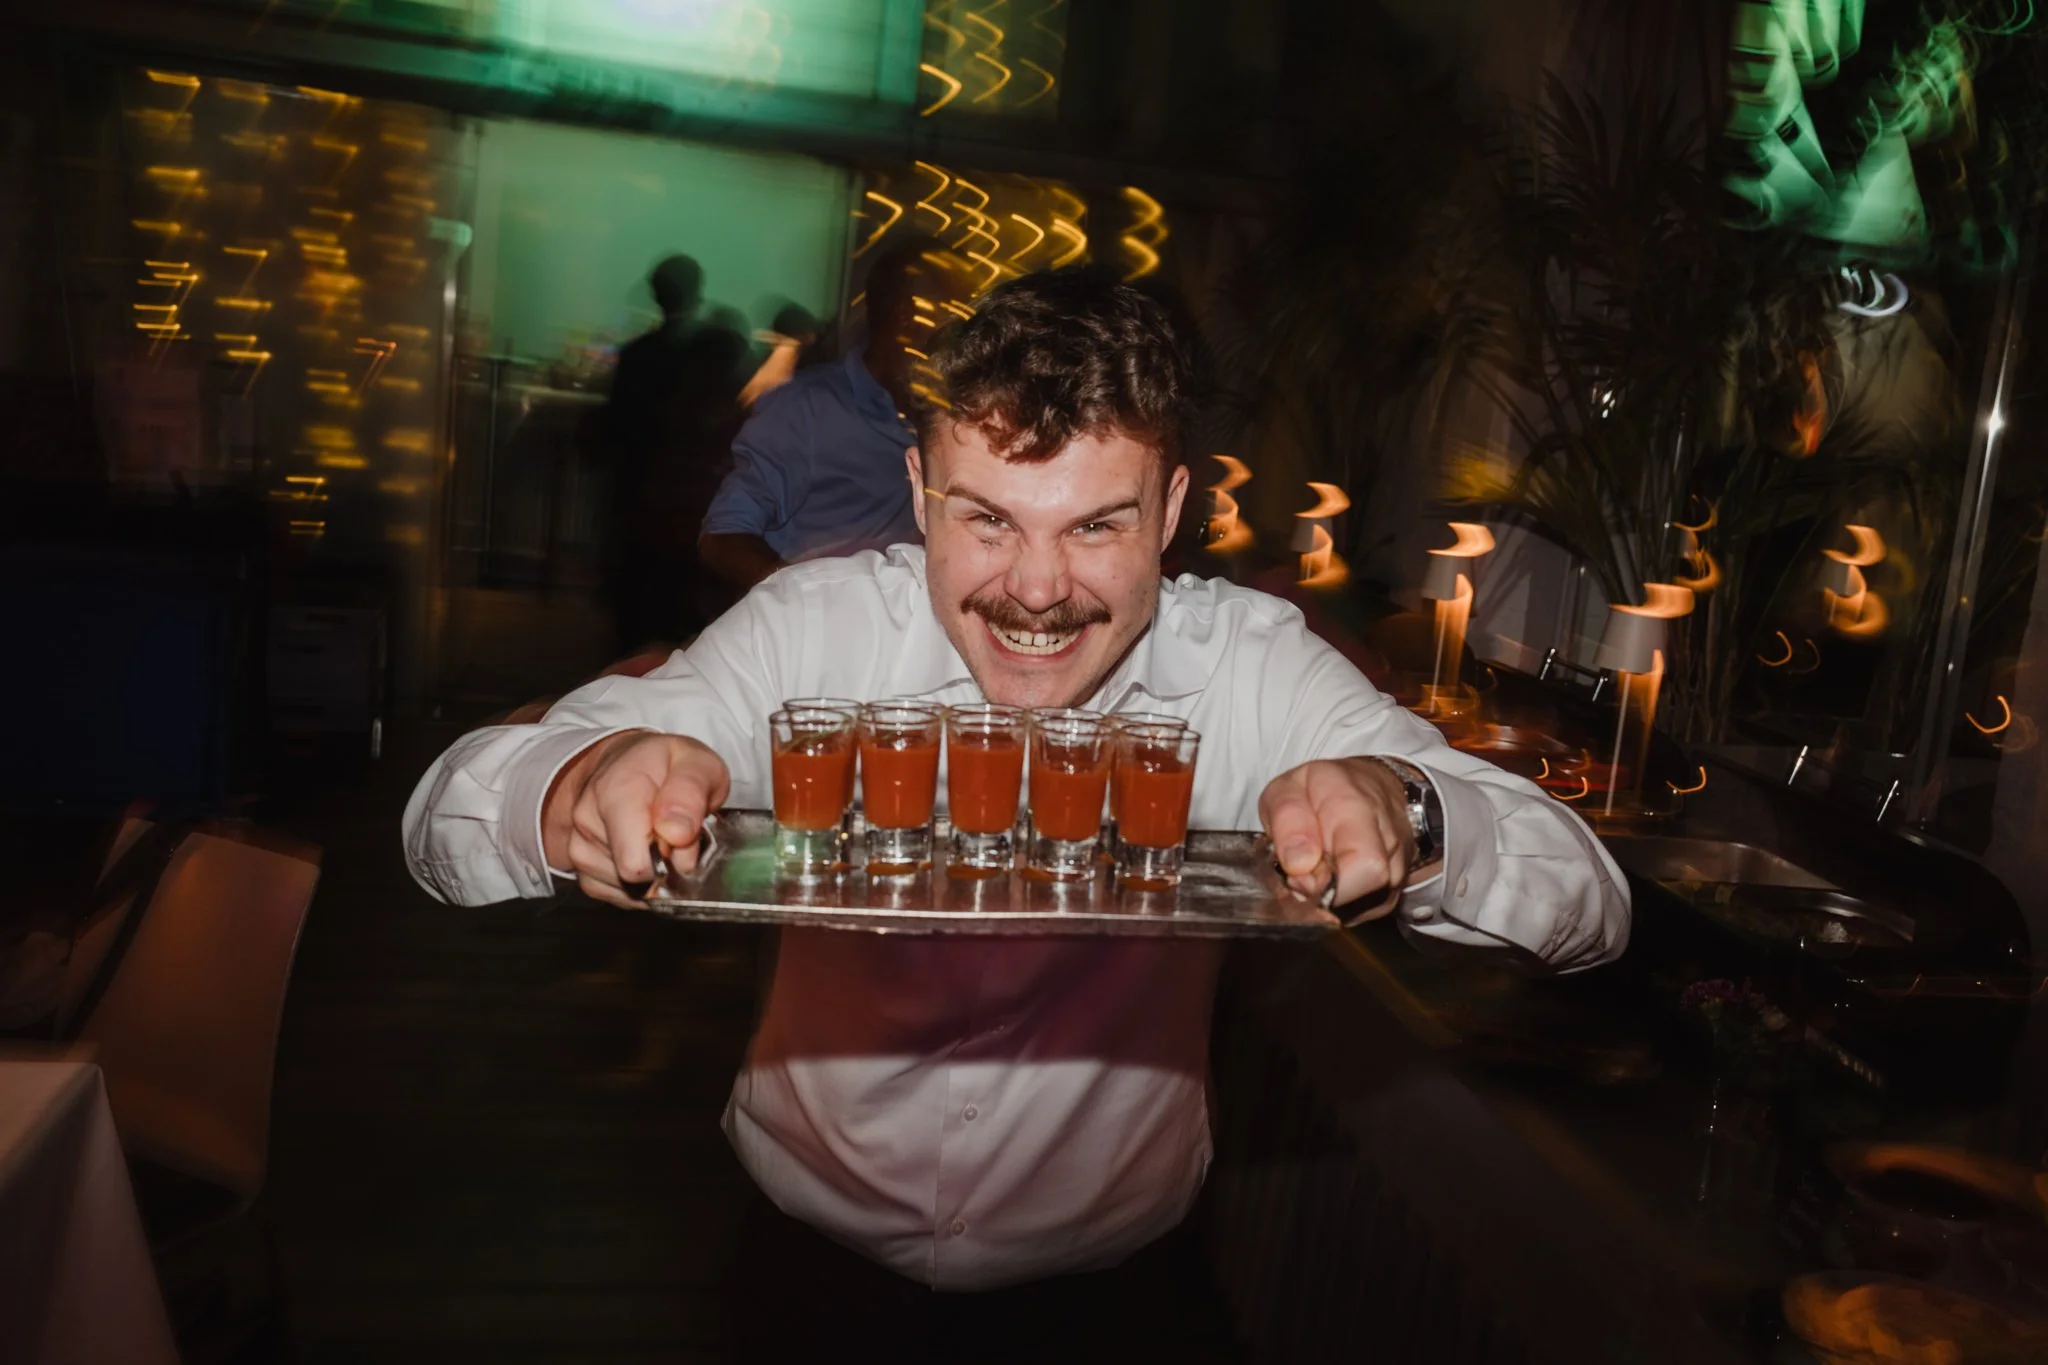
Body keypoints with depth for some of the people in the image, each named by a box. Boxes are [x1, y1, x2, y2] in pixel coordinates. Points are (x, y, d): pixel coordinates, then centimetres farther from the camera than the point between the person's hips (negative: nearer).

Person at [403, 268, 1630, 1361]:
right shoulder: (817, 630, -13)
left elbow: (1590, 906, -15)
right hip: (803, 1253, 0)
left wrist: (1405, 814, -36)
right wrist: (579, 788, -39)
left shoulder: (1252, 671, -12)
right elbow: (445, 813, -16)